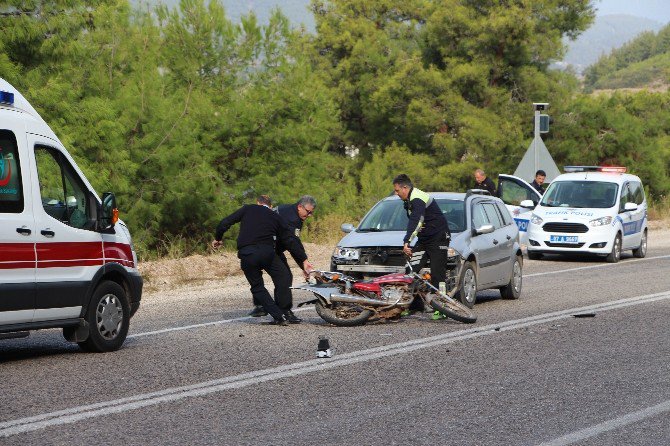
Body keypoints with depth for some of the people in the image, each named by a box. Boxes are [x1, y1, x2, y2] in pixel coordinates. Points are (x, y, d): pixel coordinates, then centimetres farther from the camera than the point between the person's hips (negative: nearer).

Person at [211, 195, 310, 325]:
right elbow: (290, 241, 16)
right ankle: (284, 312, 8)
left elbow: (225, 223, 10)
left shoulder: (247, 209, 17)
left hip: (246, 255, 1)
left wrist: (217, 239, 27)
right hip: (266, 253, -1)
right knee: (283, 277, 17)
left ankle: (279, 316, 5)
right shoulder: (276, 217, 19)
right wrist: (304, 260, 20)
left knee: (257, 287, 15)